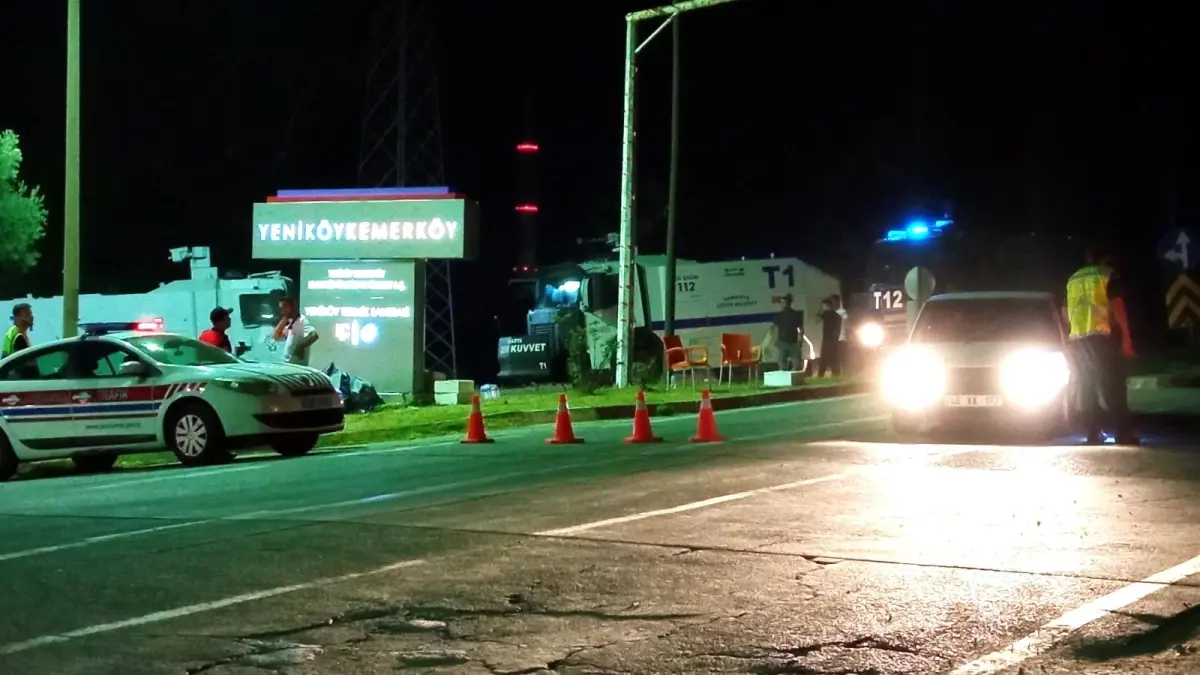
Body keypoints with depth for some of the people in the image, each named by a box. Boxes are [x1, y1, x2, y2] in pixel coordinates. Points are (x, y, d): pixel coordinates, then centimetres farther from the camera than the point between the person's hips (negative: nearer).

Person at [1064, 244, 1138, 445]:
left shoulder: (1073, 279, 19)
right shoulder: (1107, 275, 2)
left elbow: (1066, 311, 21)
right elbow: (1117, 305, -8)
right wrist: (1126, 335, -7)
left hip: (1077, 338, 5)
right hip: (1101, 336, -5)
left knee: (1086, 386, 9)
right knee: (1112, 384, -6)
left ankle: (1094, 431, 6)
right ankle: (1123, 432, -12)